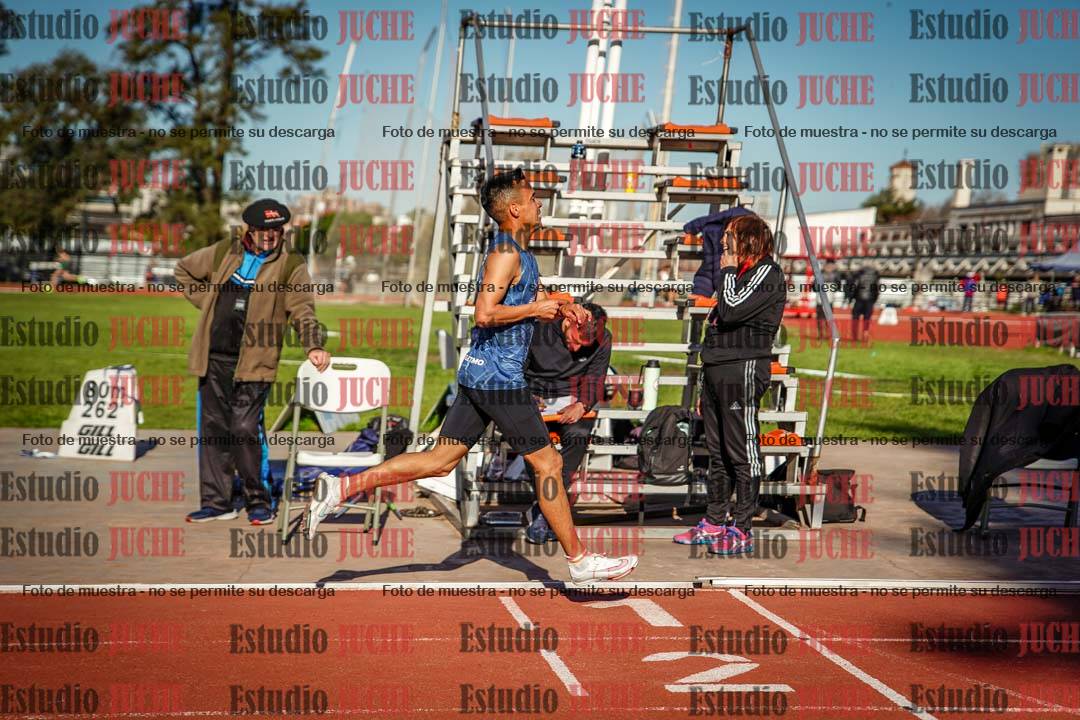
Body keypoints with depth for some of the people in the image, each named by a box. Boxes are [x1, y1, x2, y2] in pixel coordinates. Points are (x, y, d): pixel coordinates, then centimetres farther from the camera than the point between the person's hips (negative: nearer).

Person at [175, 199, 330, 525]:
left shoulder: (291, 266, 1)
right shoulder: (224, 253, 11)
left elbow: (303, 312, -7)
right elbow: (184, 270, 26)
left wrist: (313, 346, -25)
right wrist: (208, 302, 14)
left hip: (253, 361, -4)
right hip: (214, 359, 4)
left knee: (245, 429, -10)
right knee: (212, 430, 7)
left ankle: (259, 501, 6)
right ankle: (216, 502, 18)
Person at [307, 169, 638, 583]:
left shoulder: (520, 253, 18)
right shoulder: (505, 251, -13)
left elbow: (539, 304, 30)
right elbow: (484, 314, -23)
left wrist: (563, 311, 11)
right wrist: (535, 309, -14)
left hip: (479, 374, 10)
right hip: (500, 378, -10)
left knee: (441, 460, 8)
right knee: (548, 464, 0)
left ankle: (340, 488, 5)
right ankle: (579, 561, 10)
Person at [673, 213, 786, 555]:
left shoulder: (767, 273, -7)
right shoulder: (739, 273, 21)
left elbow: (731, 311, -19)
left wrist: (728, 271, -5)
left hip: (743, 370, -9)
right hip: (716, 368, 10)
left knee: (742, 452, -6)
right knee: (717, 452, 13)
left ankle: (741, 530, -4)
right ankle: (714, 524, 19)